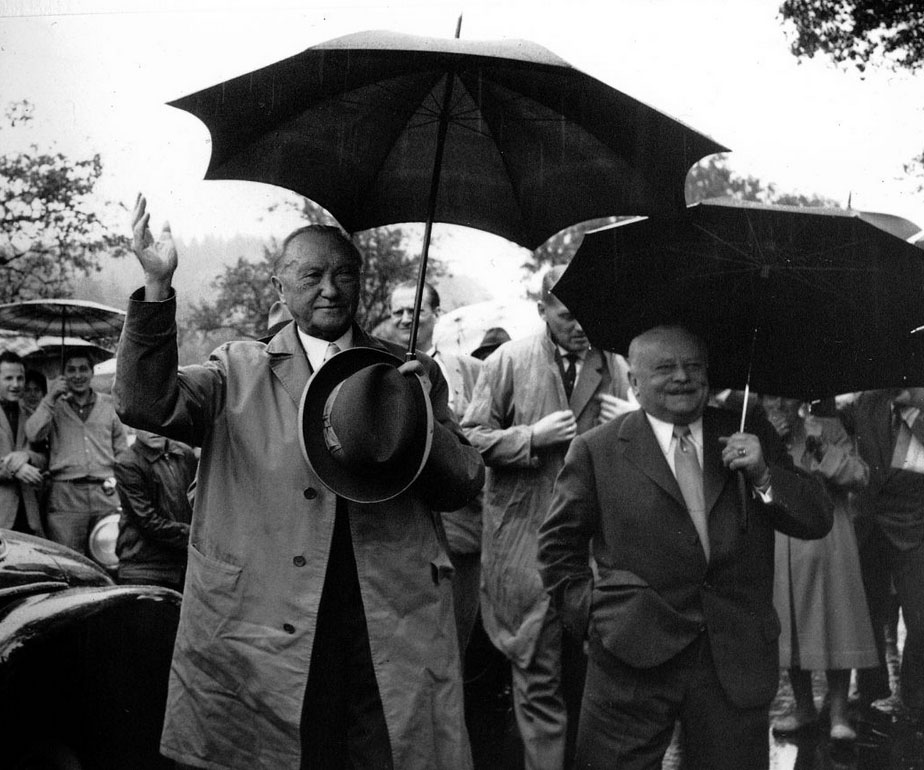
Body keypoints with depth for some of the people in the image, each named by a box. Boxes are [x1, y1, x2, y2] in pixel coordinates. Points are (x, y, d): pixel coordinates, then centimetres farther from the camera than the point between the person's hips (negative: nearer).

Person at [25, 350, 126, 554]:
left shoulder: (108, 404, 14)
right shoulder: (54, 406, 10)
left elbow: (122, 449, 19)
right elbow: (33, 435, -7)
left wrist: (116, 480, 4)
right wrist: (50, 398, -7)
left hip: (104, 492, 2)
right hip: (66, 495, -2)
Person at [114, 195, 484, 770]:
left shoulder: (410, 373, 12)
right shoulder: (240, 371, 8)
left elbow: (465, 488, 8)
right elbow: (146, 404, -8)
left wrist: (422, 419, -11)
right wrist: (158, 286, -17)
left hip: (394, 634, 1)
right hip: (262, 632, -1)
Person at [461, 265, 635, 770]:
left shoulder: (614, 366, 9)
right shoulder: (509, 360, -1)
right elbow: (472, 438, -1)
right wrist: (532, 437, -14)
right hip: (526, 541, -3)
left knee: (584, 674, 11)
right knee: (540, 680, -1)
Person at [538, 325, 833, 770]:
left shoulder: (750, 437, 7)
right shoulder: (596, 451, 1)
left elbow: (818, 522, 4)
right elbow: (558, 545, 7)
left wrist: (763, 474, -11)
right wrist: (588, 613, -1)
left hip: (738, 659, 2)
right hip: (635, 658, -2)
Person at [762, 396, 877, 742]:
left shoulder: (828, 429, 3)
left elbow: (860, 476, -5)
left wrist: (820, 449, -16)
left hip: (826, 546, -2)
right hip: (779, 551, 3)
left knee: (833, 625, -3)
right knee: (790, 628, 9)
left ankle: (838, 714, 4)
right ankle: (803, 707, 23)